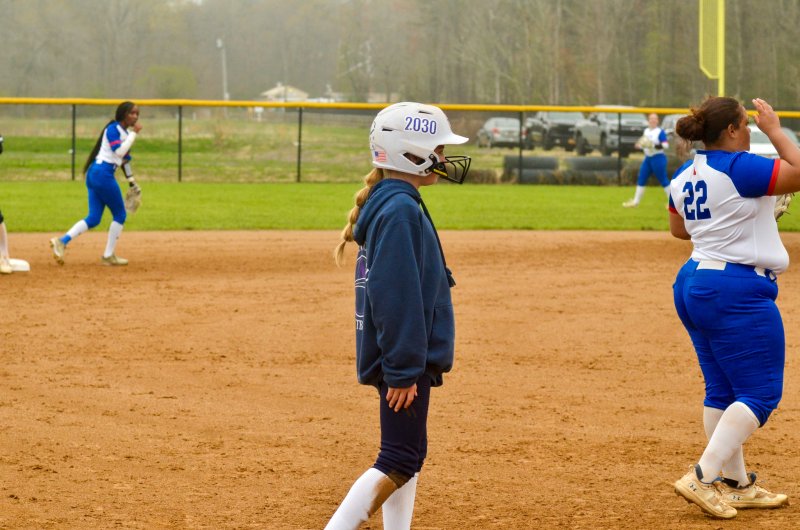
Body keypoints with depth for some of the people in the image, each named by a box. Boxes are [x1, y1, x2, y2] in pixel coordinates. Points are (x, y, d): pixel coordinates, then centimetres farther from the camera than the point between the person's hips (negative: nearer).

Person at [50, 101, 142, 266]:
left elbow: (125, 158, 27)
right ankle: (108, 256, 7)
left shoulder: (126, 133, 19)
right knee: (120, 214, 1)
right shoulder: (113, 129, -8)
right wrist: (134, 133, -17)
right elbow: (119, 152, -20)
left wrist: (132, 181, 29)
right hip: (103, 173, -9)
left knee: (93, 218, 3)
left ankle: (62, 241, -9)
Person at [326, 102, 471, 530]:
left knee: (407, 456, 14)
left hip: (405, 359, 10)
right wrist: (404, 369, -23)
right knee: (400, 460, -9)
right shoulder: (400, 210, -18)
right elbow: (395, 297, -23)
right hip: (404, 361, -10)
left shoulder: (387, 203, 14)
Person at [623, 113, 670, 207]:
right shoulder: (646, 131, 12)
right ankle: (635, 202, 15)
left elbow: (666, 145, -18)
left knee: (663, 180, -6)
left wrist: (655, 146, -31)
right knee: (641, 179, 8)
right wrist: (639, 145, 3)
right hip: (647, 158, 8)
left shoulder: (660, 132, -11)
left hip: (658, 158, -8)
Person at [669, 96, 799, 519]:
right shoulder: (739, 168, -16)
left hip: (693, 285, 9)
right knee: (761, 392, -5)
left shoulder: (684, 176, 10)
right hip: (738, 290, -9)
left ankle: (736, 485, 21)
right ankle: (702, 477, -13)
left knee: (722, 390, 14)